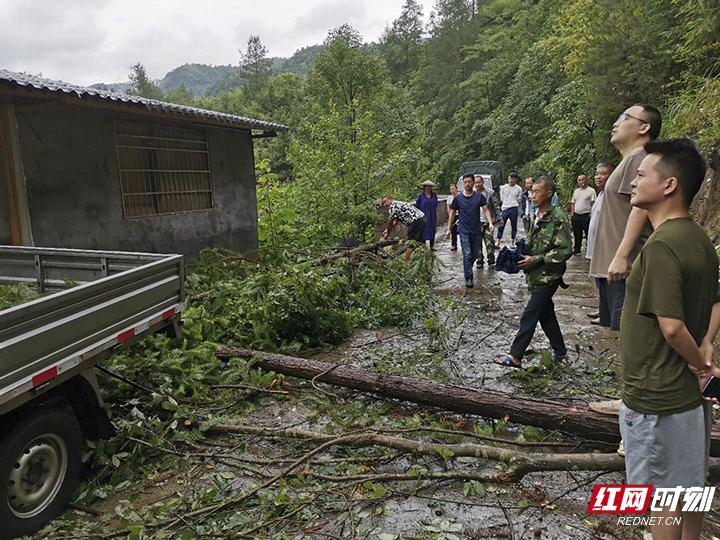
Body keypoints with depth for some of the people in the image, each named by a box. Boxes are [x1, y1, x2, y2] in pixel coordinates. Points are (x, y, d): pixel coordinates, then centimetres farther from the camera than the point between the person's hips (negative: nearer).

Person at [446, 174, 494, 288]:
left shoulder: (479, 196, 0)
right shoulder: (458, 198, 0)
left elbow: (485, 210, -4)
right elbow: (452, 214, 7)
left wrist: (490, 223, -20)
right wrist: (449, 229, 5)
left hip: (477, 231, 2)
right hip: (464, 231, -2)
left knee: (476, 254, 13)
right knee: (467, 255, -8)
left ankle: (467, 268, 40)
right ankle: (468, 278, -1)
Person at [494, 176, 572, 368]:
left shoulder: (558, 218, -16)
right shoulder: (535, 217, 10)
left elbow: (565, 250, -19)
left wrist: (535, 260, -20)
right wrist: (522, 255, 3)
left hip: (548, 277, -8)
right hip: (536, 276, 8)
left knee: (529, 316, -6)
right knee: (546, 314, 16)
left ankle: (515, 356, 1)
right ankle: (560, 352, 30)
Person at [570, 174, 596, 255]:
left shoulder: (591, 191, -1)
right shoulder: (576, 191, 18)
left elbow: (593, 203, -6)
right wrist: (571, 215, 10)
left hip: (586, 216, -6)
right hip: (576, 216, 6)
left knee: (588, 234, -3)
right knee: (577, 234, 11)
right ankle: (577, 250, 20)